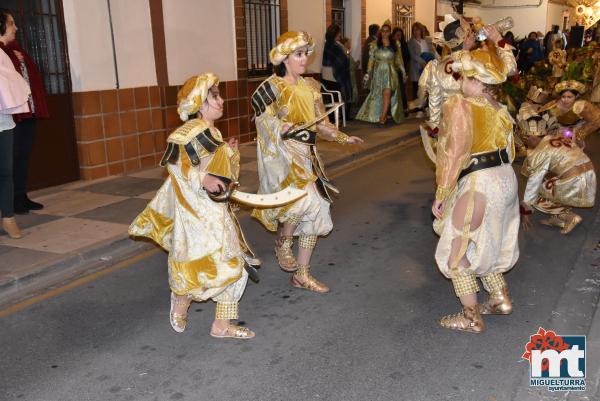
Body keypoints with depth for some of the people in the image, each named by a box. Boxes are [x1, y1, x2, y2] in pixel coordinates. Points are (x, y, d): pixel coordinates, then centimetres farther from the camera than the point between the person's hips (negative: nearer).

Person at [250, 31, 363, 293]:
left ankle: (302, 275, 18)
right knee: (304, 197, -29)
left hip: (306, 157, 7)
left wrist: (344, 138, 7)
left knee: (315, 212, 4)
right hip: (282, 156, -7)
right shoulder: (271, 87, -6)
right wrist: (292, 129, -26)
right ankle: (283, 242, 3)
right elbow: (264, 124, -11)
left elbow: (319, 123, 16)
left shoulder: (309, 87, 12)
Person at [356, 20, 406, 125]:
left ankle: (382, 118, -14)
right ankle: (377, 116, 17)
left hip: (390, 72, 0)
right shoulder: (374, 45, 4)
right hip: (378, 72, 1)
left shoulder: (395, 45, 7)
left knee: (387, 94, -13)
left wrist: (403, 72, 7)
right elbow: (371, 60, 1)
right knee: (378, 95, 4)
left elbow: (399, 60, 10)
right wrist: (368, 73, -6)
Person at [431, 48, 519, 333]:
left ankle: (471, 318, 12)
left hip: (479, 185, -8)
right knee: (485, 243, 26)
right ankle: (500, 299, 35)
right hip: (505, 179, 8)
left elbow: (454, 155, -17)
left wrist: (441, 196, -11)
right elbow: (506, 148, 11)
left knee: (455, 250, 6)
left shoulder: (459, 106, -13)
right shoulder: (498, 108, 9)